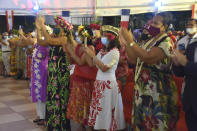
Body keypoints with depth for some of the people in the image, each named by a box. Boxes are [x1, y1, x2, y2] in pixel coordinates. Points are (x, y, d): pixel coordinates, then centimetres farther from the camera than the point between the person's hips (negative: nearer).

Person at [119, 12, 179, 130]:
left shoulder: (167, 43, -12)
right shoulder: (148, 41, 12)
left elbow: (148, 58, -28)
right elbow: (134, 60, 10)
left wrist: (131, 41, -25)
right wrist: (126, 43, 0)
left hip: (157, 92, -7)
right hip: (142, 89, 7)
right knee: (141, 120, 15)